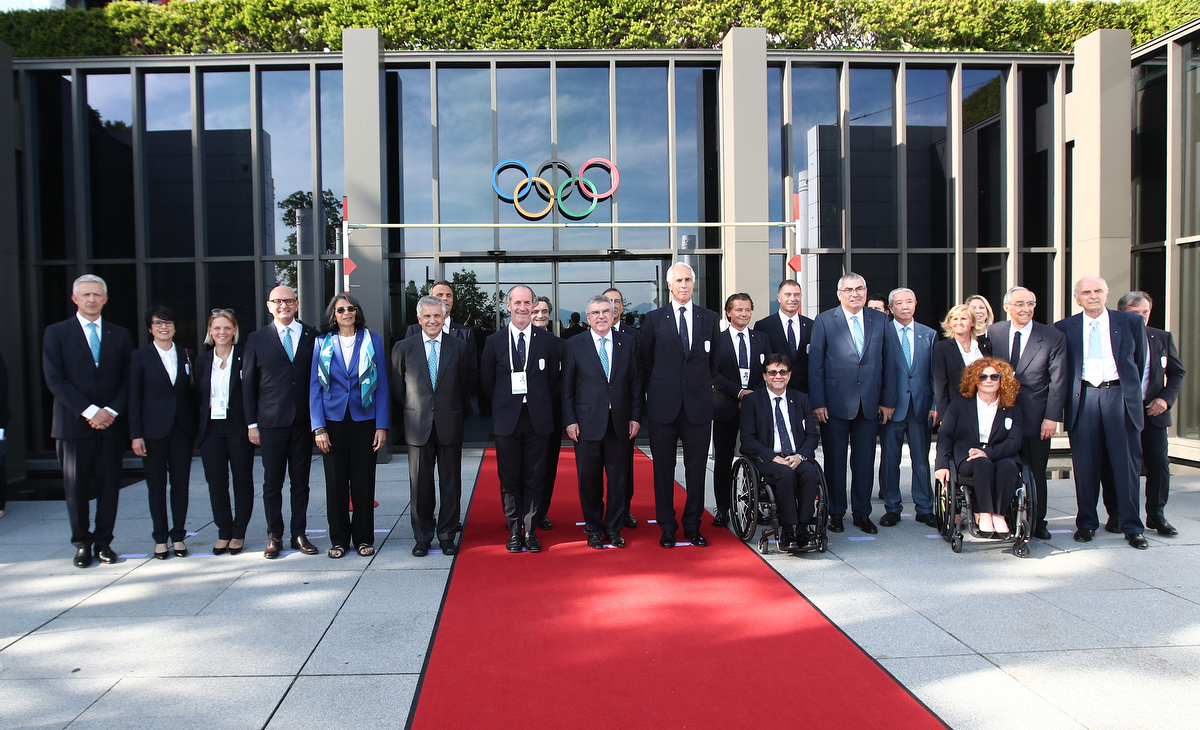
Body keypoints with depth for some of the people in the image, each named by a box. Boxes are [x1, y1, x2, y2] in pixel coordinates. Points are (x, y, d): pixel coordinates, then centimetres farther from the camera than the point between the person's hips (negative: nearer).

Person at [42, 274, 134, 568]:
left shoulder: (120, 335, 10)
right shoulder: (56, 333, 3)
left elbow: (128, 380, 7)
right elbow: (55, 380, -5)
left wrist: (111, 411, -9)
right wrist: (90, 411, -13)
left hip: (111, 424, 2)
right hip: (73, 423, -1)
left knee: (109, 486, 4)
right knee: (76, 487, 5)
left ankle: (103, 541, 15)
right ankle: (82, 544, 17)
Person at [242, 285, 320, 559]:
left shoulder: (311, 336, 5)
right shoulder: (257, 339, 5)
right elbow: (248, 384, 6)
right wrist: (251, 423, 0)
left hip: (303, 421, 1)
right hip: (271, 422, 0)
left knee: (301, 480, 7)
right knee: (272, 481, 6)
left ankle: (299, 534, 18)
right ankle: (274, 536, 17)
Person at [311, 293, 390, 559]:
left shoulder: (373, 341, 4)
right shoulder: (322, 343, 5)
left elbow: (382, 385, 3)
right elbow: (314, 388, 3)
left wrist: (382, 425, -4)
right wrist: (318, 428, -6)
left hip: (364, 420, 0)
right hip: (333, 420, 0)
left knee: (363, 482, 4)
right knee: (336, 483, 5)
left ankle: (363, 538, 17)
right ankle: (339, 539, 17)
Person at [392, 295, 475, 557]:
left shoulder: (460, 347, 3)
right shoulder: (403, 348, 4)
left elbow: (468, 384, 9)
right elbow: (397, 390, 8)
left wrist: (457, 412, 5)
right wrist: (413, 415, 6)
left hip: (450, 426, 0)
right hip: (418, 428, 0)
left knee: (450, 483, 7)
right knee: (420, 484, 6)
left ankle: (447, 534, 19)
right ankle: (422, 537, 19)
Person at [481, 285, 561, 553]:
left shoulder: (547, 340, 3)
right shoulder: (495, 341, 2)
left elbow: (555, 377, 11)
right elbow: (486, 380, 10)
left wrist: (540, 401, 7)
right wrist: (504, 403, 9)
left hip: (538, 420, 0)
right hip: (507, 420, 0)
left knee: (534, 478, 5)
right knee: (509, 479, 6)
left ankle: (530, 531, 15)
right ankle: (514, 530, 18)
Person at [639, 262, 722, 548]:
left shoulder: (710, 318, 8)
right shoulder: (654, 318, 4)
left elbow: (714, 360, 16)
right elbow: (645, 359, 11)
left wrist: (702, 385, 12)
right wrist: (660, 387, 11)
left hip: (698, 405, 1)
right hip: (663, 406, -1)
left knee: (697, 468, 6)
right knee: (663, 468, 4)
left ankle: (693, 525, 19)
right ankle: (667, 527, 16)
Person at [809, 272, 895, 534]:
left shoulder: (880, 320, 8)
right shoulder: (824, 321, 0)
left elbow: (887, 362, 9)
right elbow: (815, 364, -2)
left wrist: (888, 400, 4)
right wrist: (817, 402, -7)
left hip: (870, 403, 2)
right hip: (835, 402, -2)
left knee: (865, 461, 8)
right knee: (835, 461, 6)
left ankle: (862, 513, 20)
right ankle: (836, 513, 18)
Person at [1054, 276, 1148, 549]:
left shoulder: (1131, 322, 7)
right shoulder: (1064, 328, 6)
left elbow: (1140, 362, 14)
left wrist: (1133, 392, 14)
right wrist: (1061, 403, 5)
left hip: (1120, 396, 0)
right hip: (1083, 398, 0)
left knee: (1126, 463, 2)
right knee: (1085, 465, 5)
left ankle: (1132, 526, 11)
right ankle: (1086, 523, 16)